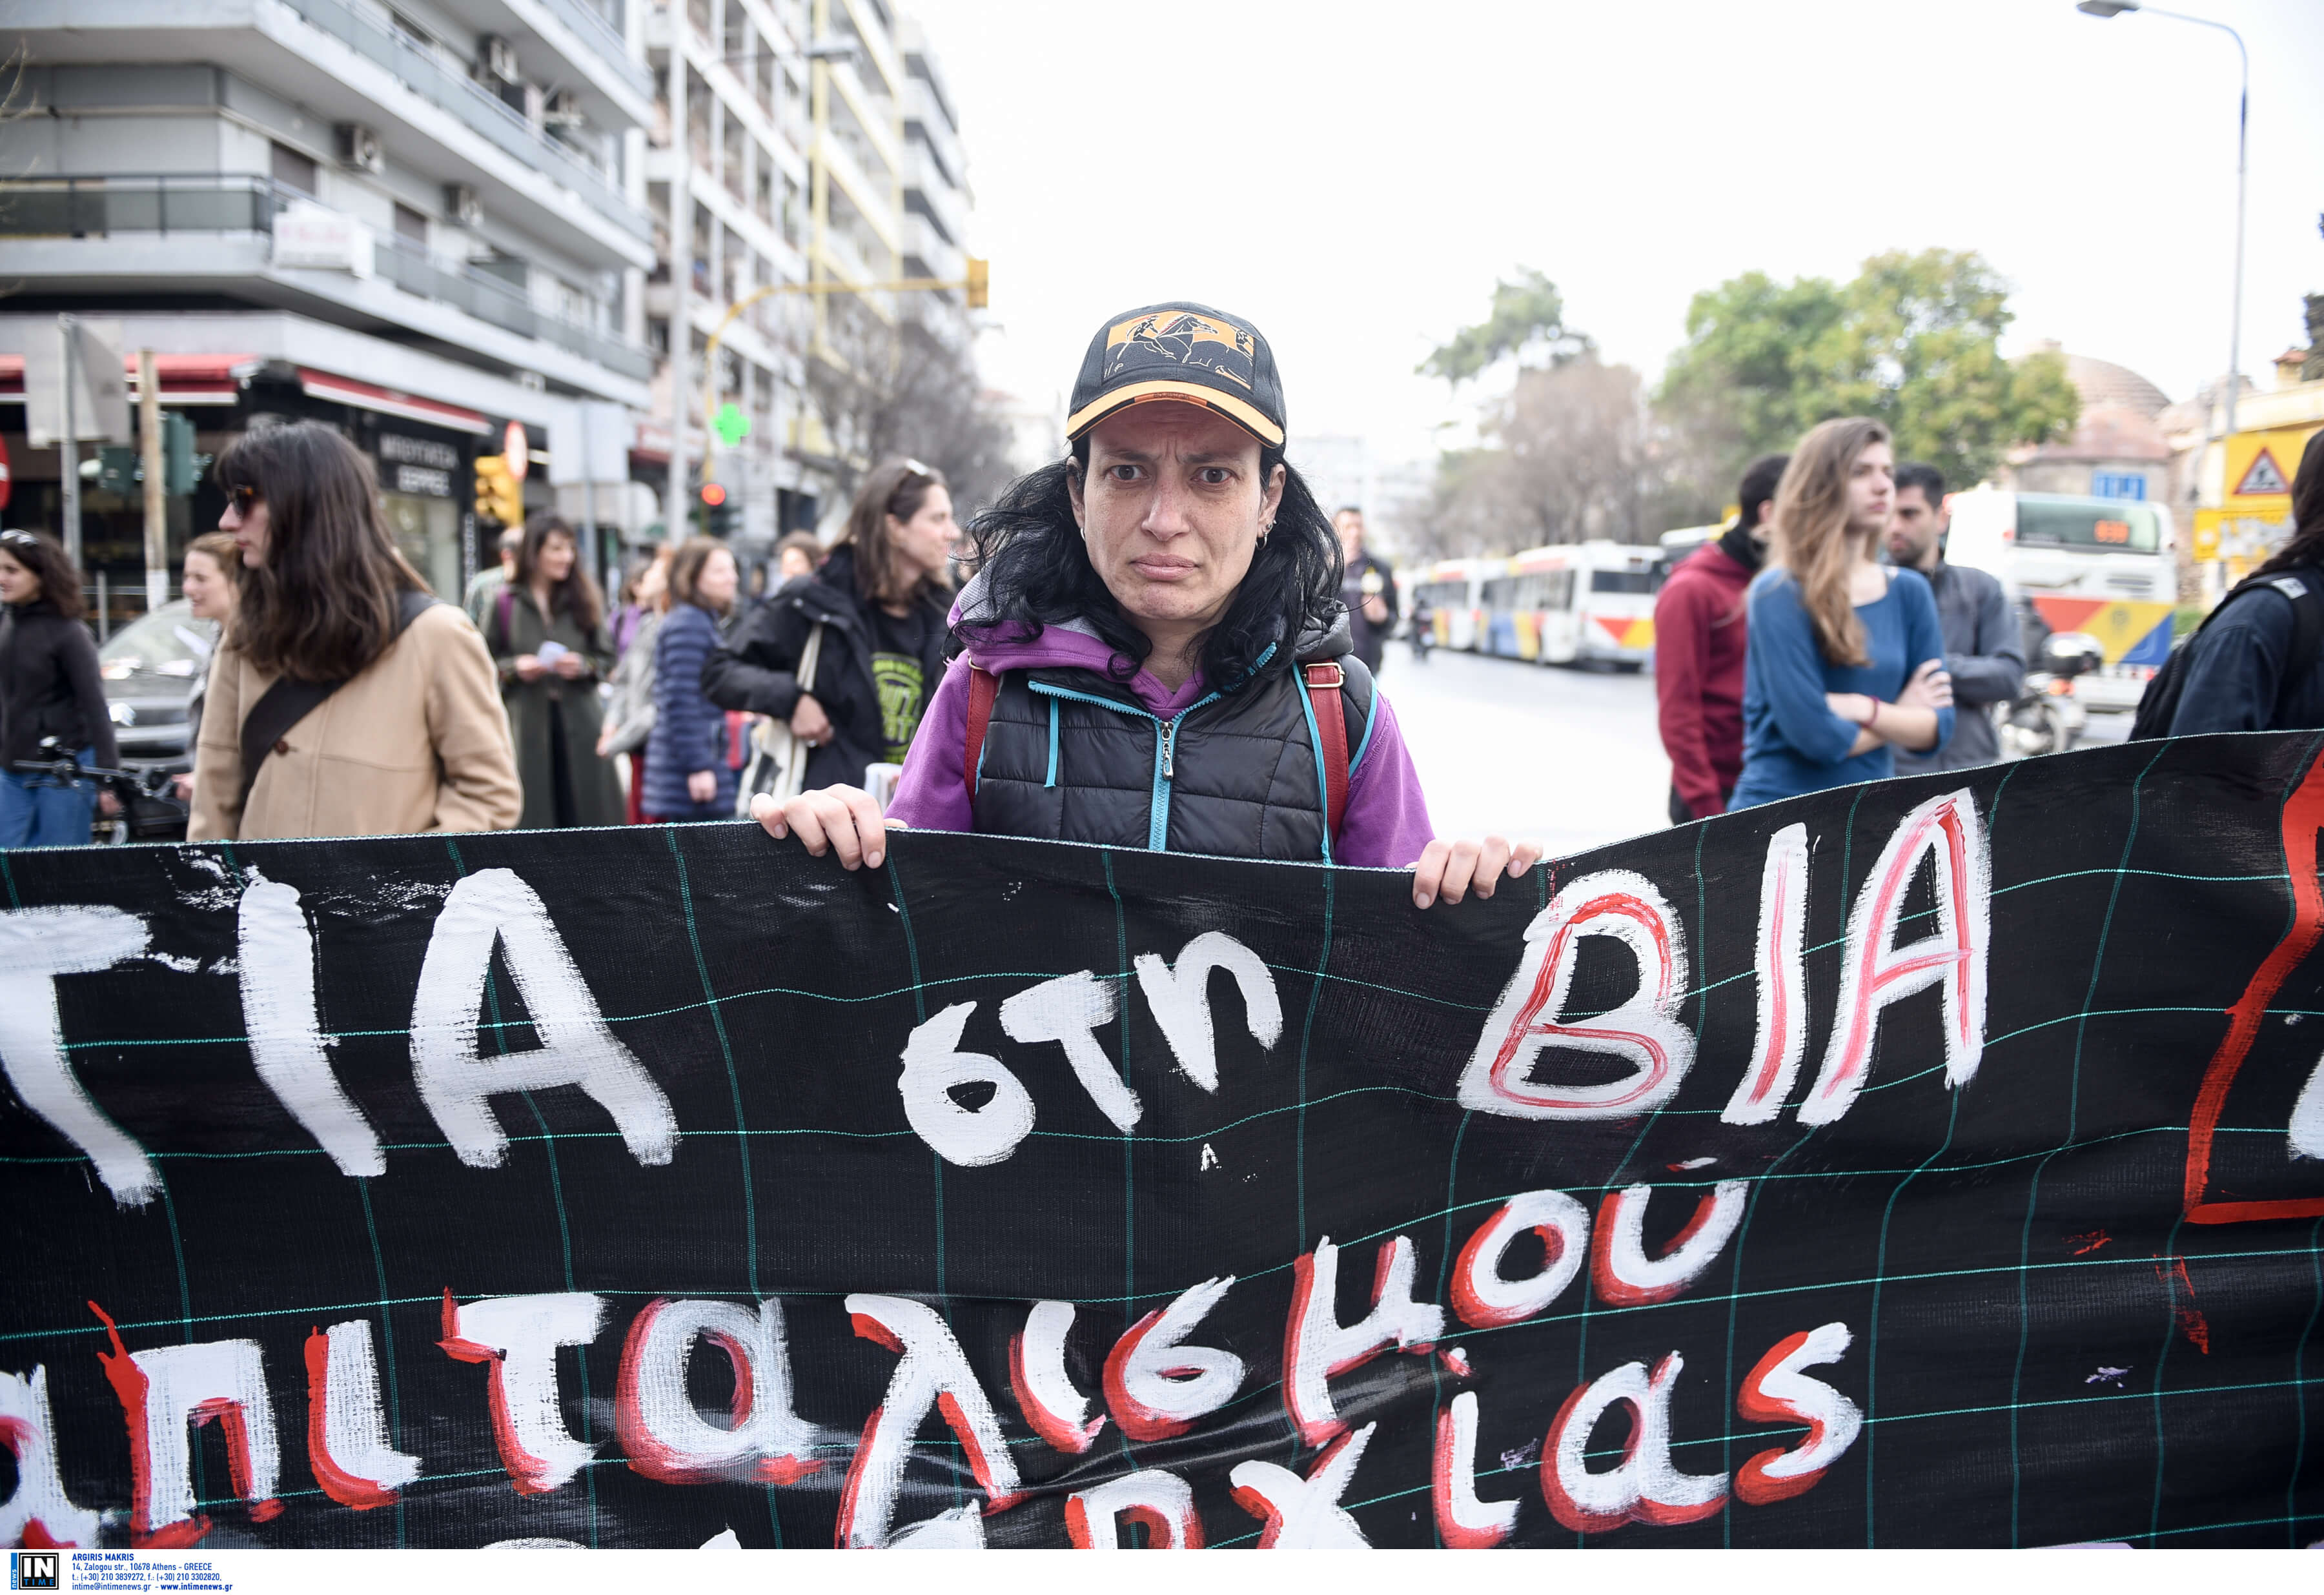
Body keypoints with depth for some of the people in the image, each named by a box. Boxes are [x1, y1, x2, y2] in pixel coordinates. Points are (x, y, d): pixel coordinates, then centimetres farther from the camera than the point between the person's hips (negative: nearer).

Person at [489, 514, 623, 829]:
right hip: (527, 723, -2)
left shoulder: (583, 600, 7)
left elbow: (607, 658, 9)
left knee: (585, 808, 1)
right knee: (533, 811, -2)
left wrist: (583, 665, -11)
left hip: (579, 722, 2)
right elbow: (486, 661, 6)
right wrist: (514, 667, -13)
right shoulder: (507, 603, 0)